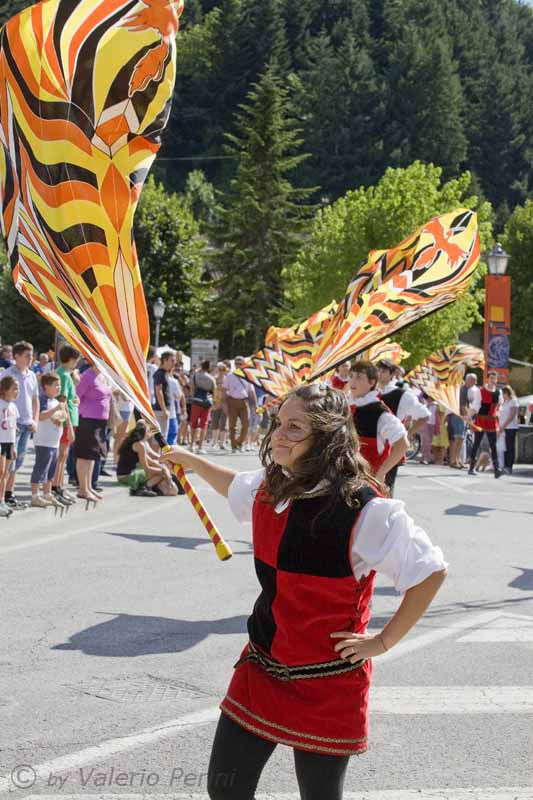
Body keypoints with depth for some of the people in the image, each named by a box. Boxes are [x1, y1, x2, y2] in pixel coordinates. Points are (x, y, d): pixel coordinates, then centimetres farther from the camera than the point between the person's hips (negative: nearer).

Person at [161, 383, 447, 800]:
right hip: (261, 669, 6)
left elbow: (431, 571, -16)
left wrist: (382, 641, -11)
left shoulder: (362, 509, -22)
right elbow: (238, 487, 26)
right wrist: (188, 459, 32)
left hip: (326, 684, -6)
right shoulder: (270, 487, -1)